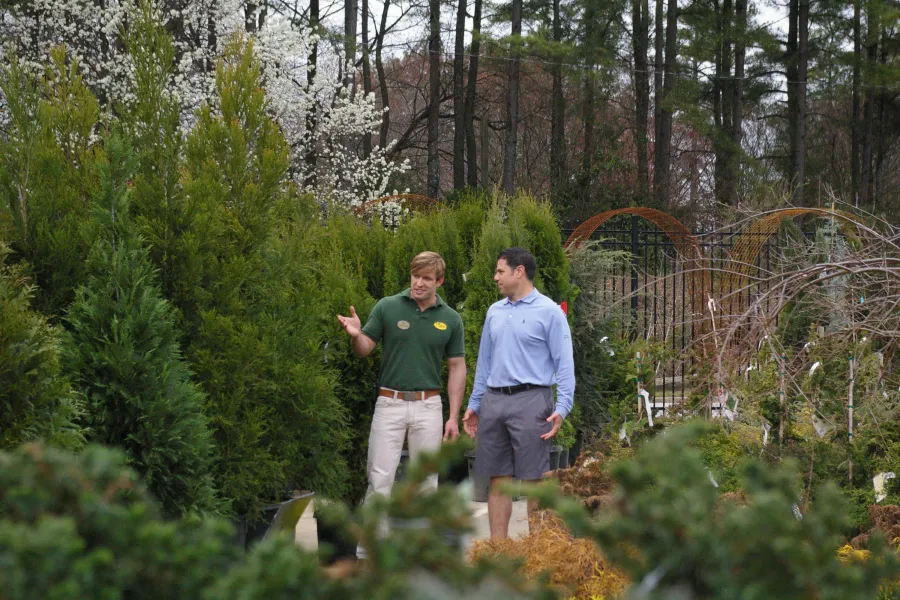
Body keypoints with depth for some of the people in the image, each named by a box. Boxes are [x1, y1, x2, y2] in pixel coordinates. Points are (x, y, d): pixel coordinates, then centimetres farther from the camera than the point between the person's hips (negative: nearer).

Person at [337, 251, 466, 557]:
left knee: (426, 479, 6)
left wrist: (454, 417, 0)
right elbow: (364, 349, 0)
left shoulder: (450, 319, 3)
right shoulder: (388, 307, -2)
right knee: (380, 477, -3)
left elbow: (457, 368, 6)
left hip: (428, 405, 2)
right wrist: (355, 334, -25)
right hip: (389, 402, -2)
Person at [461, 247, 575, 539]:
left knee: (533, 479, -4)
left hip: (530, 400, -6)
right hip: (494, 401, 6)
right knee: (498, 480, 8)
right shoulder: (495, 312, 16)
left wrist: (562, 407, -15)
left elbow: (564, 364, -6)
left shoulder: (549, 312, -2)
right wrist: (474, 404, 17)